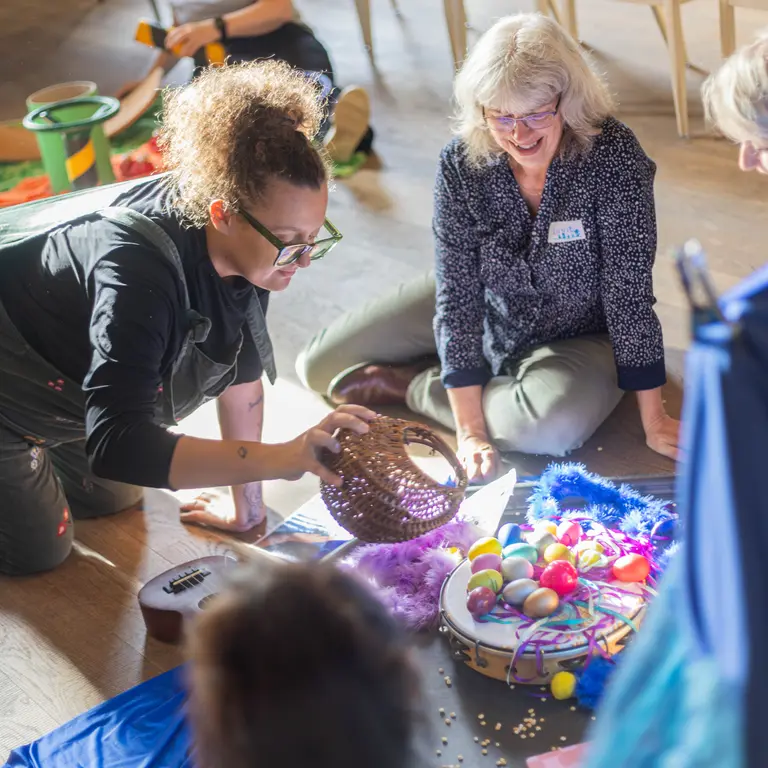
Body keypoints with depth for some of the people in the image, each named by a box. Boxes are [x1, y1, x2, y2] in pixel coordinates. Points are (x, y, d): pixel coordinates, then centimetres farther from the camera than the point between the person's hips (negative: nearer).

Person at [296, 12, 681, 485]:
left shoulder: (613, 156, -29)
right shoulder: (461, 165, -21)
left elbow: (630, 292, -25)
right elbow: (457, 293, -22)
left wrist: (653, 420, -23)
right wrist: (470, 430, -26)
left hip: (579, 336, -2)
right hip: (485, 311, 3)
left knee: (556, 427, -38)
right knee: (321, 366, 1)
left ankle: (409, 386, -12)